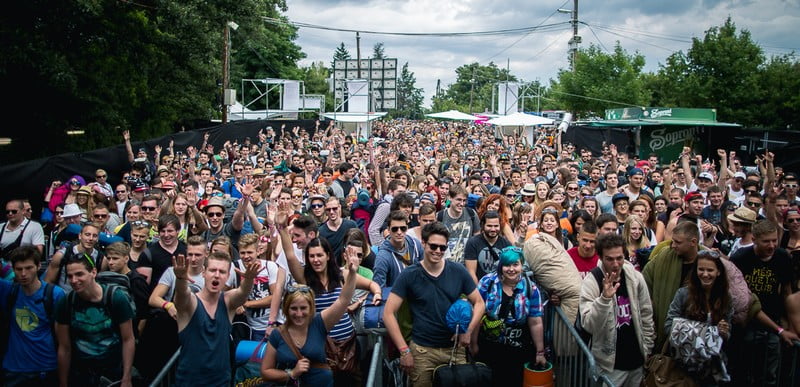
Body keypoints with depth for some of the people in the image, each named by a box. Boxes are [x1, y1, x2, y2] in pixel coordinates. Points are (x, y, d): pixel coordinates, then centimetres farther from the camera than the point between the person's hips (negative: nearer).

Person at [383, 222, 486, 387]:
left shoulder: (458, 271, -2)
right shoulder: (409, 275, -8)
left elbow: (479, 303, 6)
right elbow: (388, 313, -9)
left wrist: (469, 331, -11)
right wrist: (404, 350, -14)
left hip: (455, 348, 2)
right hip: (422, 350, -2)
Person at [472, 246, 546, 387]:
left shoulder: (531, 289, -7)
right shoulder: (487, 282, -10)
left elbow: (535, 323, -3)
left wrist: (540, 352, 1)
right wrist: (473, 343, -3)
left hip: (517, 352, 0)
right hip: (488, 348, 0)